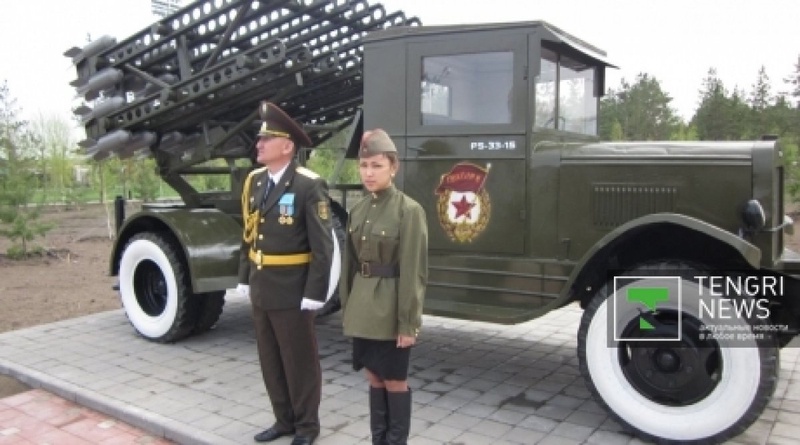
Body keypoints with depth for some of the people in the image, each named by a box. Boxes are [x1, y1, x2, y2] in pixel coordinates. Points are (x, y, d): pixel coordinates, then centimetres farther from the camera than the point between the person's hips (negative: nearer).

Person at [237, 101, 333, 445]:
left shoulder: (308, 186, -15)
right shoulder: (254, 181, 7)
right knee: (271, 360, 17)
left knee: (300, 361, 8)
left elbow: (322, 245, -16)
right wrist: (245, 278, 11)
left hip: (291, 291, -7)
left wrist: (314, 294, -17)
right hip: (260, 288, 7)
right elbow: (249, 234, 13)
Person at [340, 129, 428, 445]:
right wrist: (347, 308, 12)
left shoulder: (409, 210, -12)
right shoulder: (358, 210, 7)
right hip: (362, 307, 6)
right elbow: (349, 264, 12)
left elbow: (413, 272, -14)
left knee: (394, 380, 7)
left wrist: (408, 323, -15)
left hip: (390, 309, -6)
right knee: (374, 377, 16)